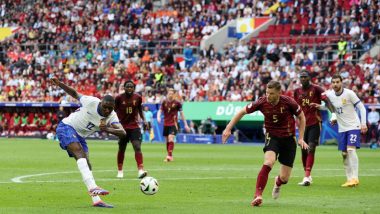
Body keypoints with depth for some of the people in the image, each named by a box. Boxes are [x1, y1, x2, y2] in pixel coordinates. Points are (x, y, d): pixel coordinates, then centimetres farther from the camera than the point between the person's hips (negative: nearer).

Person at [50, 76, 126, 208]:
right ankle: (92, 188, -44)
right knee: (80, 152, -29)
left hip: (80, 136, 7)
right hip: (67, 127, -7)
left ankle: (96, 200, 7)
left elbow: (122, 133, -26)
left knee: (86, 166, 5)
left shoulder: (112, 117, -10)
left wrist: (108, 129, -44)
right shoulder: (91, 102, -19)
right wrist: (59, 84, -16)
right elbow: (75, 94, -4)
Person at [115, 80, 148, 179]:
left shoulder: (138, 98, 0)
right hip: (123, 127, 0)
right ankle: (120, 171, 25)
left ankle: (140, 170, -21)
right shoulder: (119, 98, -7)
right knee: (121, 149, 9)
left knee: (137, 147, -15)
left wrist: (143, 120, 4)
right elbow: (114, 111, 4)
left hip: (134, 126, 0)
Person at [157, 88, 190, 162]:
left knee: (171, 139, -20)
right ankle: (170, 156, 19)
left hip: (173, 124, -4)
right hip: (166, 124, 4)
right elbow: (160, 111, 5)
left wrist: (185, 124, 8)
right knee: (167, 141, 8)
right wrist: (158, 117, -19)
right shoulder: (164, 102, 5)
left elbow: (181, 113, 6)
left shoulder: (177, 103, -2)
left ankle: (169, 156, -26)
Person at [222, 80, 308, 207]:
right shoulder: (262, 102, -15)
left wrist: (301, 138, -4)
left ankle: (278, 182, 40)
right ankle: (258, 195, -28)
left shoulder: (288, 102, -18)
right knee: (268, 163, -32)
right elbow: (242, 112, -2)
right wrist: (228, 128, -6)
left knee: (284, 178, -1)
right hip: (272, 137, 0)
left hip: (288, 139, 0)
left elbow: (301, 117, -1)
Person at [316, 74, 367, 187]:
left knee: (351, 149, -19)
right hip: (342, 128, 6)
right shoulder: (329, 94, 0)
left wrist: (363, 123, -16)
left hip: (354, 126, -6)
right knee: (344, 154, 4)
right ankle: (349, 179, 12)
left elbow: (361, 107, -9)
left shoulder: (349, 93, -13)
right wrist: (333, 117, 0)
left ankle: (355, 178, -20)